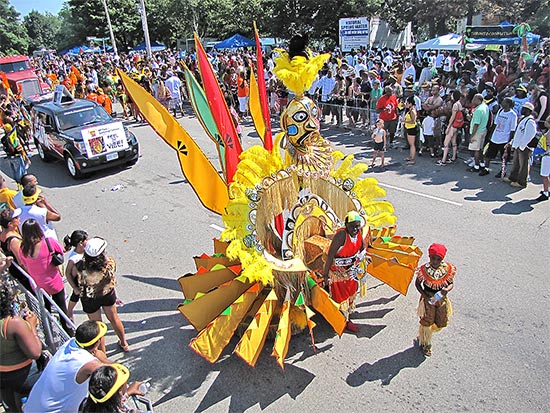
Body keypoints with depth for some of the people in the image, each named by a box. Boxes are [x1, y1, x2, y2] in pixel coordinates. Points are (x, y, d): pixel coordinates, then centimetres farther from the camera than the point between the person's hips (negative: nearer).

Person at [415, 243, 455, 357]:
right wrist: (425, 295, -20)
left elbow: (451, 283, -5)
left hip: (442, 299, 3)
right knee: (427, 322, 9)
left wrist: (447, 289, -27)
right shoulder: (424, 269, -20)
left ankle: (423, 335, 47)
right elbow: (417, 283, -7)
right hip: (428, 299, -3)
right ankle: (425, 343, 34)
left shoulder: (448, 269, -14)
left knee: (441, 323, 17)